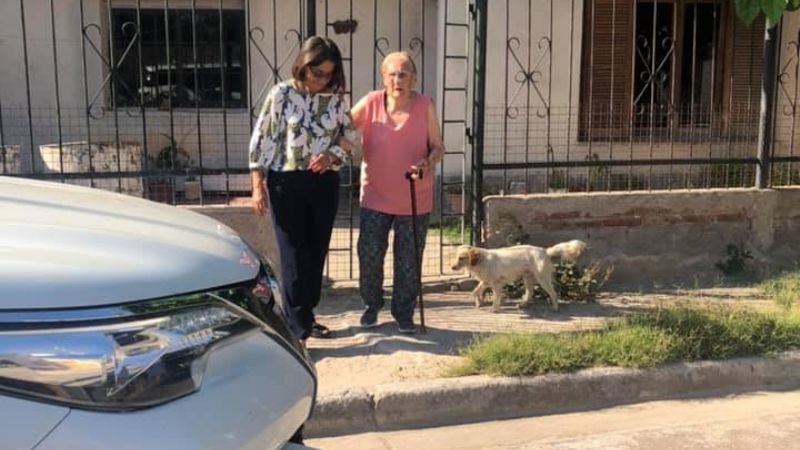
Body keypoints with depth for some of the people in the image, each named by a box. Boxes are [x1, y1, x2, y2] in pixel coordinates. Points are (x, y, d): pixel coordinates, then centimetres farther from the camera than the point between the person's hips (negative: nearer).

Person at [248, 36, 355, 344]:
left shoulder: (336, 98, 3)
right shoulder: (281, 94, -6)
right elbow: (261, 140, -5)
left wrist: (331, 156, -12)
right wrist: (258, 186, -10)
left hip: (324, 184, 4)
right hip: (286, 183, -4)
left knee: (316, 253, 11)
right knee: (294, 256, -2)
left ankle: (305, 316, 28)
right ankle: (298, 330, 1)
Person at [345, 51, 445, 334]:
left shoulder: (425, 107, -8)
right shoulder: (370, 103, -8)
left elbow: (437, 146, -3)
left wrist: (429, 162, -24)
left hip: (415, 199, 0)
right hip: (375, 196, 1)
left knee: (409, 261, 7)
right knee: (369, 255, 5)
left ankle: (404, 313, 24)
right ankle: (371, 305, 29)